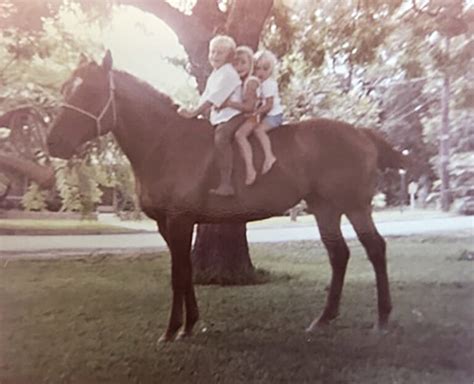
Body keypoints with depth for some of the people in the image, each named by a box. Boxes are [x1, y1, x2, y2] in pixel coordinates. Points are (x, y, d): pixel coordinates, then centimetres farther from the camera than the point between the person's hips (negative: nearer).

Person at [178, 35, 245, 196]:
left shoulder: (228, 74, -11)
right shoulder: (214, 74, 19)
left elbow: (214, 98, -19)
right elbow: (205, 96, 16)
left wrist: (193, 113, -21)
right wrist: (192, 112, 1)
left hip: (232, 115, -10)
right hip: (219, 117, 10)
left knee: (220, 138, -32)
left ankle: (226, 184, -36)